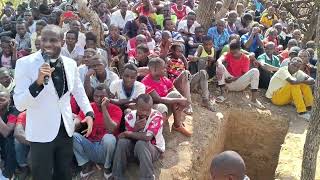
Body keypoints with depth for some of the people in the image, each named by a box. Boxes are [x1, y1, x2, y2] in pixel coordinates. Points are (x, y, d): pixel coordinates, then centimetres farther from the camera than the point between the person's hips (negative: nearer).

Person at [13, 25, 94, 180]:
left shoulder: (70, 64, -1)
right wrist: (38, 82, -32)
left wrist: (89, 113, 3)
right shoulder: (25, 63, -13)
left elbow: (78, 91, 16)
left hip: (65, 130, 4)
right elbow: (19, 105, -18)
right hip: (41, 133, -4)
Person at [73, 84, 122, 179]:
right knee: (72, 136, -20)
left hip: (105, 148, -2)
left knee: (109, 138, -35)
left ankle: (107, 167, -5)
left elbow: (111, 129, -22)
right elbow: (77, 121, -9)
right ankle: (87, 164, -1)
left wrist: (104, 108, -26)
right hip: (90, 146, 3)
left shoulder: (116, 110, -7)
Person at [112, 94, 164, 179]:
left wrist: (127, 133, -24)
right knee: (122, 142, -24)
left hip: (154, 149, -4)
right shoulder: (130, 116, -10)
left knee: (141, 143, -35)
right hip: (135, 147, 4)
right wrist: (135, 129, -32)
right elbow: (130, 136, -11)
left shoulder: (157, 116, -24)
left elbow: (148, 137, -35)